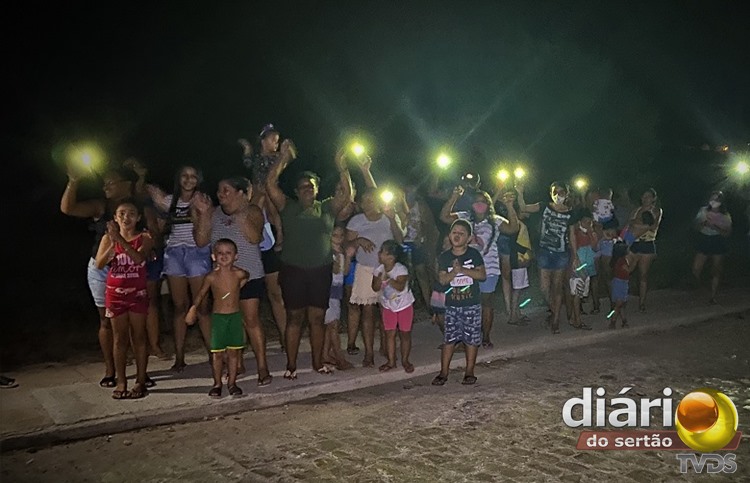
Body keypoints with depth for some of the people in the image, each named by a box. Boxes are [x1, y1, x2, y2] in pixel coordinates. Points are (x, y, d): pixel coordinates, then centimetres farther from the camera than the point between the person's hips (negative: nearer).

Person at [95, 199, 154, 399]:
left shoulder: (144, 237, -5)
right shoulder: (108, 238, 0)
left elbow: (139, 257, -23)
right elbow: (99, 264, -11)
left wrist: (120, 240, -32)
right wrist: (113, 244, -24)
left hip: (137, 293, -1)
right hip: (115, 293, 1)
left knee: (139, 337, 5)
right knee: (120, 338, 8)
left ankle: (141, 380, 13)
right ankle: (121, 381, 15)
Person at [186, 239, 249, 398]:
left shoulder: (239, 274, -8)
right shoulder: (211, 277, -8)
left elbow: (247, 276, 17)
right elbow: (201, 294, 6)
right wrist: (193, 310, 9)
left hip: (235, 317, 1)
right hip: (218, 317, -1)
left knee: (234, 351, 7)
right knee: (217, 353, 4)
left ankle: (232, 382, 18)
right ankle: (217, 383, 17)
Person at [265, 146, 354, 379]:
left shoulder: (327, 208, 11)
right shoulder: (289, 207, 6)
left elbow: (347, 195, 0)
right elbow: (270, 184, -4)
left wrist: (342, 168, -7)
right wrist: (283, 160, -6)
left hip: (320, 272, 2)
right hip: (293, 271, -1)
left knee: (318, 317, 7)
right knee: (294, 317, 3)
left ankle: (318, 362, 19)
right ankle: (291, 365, 11)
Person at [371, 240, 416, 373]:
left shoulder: (401, 269, -22)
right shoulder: (379, 270, -8)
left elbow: (400, 287, -33)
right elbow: (375, 288, -11)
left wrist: (388, 278, -41)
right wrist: (380, 278, -28)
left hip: (404, 305, -4)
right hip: (388, 306, 4)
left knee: (405, 333, 5)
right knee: (389, 333, 5)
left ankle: (405, 360, 19)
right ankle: (391, 361, 14)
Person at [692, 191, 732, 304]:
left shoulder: (725, 216, -3)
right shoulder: (703, 211, 2)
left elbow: (727, 233, -7)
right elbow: (697, 227, 3)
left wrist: (715, 227, -21)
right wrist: (704, 223, -18)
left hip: (718, 244, -1)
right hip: (703, 241, 1)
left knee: (716, 272, 5)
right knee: (695, 270, -6)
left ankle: (713, 297, 16)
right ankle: (698, 286, 25)